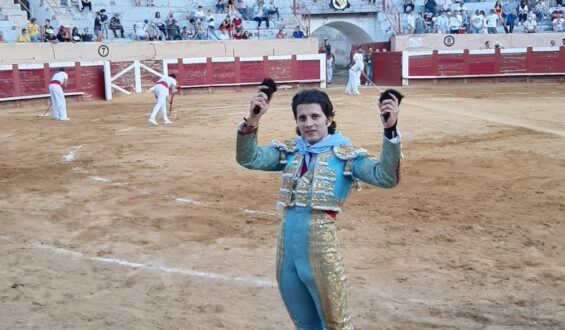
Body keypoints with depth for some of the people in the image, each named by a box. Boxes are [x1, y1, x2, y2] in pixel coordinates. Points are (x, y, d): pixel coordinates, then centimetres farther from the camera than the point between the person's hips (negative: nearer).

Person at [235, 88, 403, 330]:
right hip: (286, 252, 5)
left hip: (321, 250, -4)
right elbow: (248, 158, -5)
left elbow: (385, 178, -19)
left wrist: (390, 130, -32)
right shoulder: (289, 152, 7)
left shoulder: (344, 154, -6)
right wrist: (252, 120, -21)